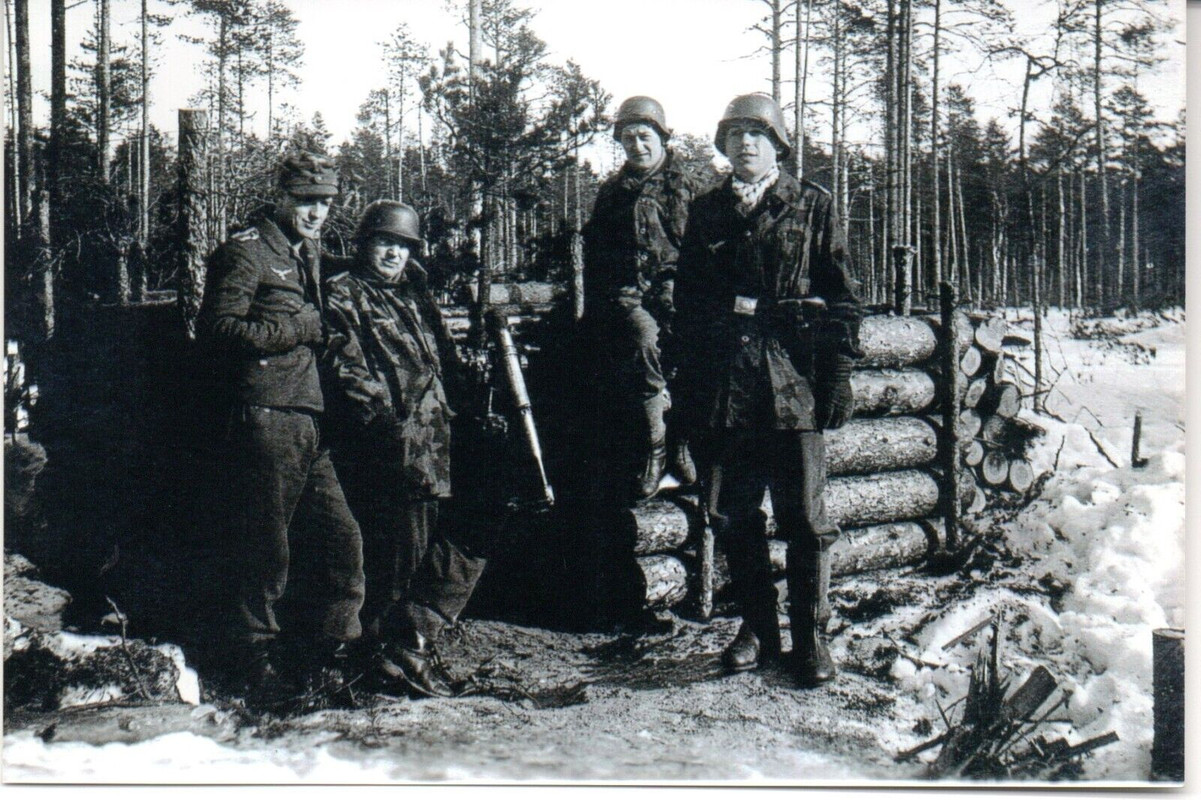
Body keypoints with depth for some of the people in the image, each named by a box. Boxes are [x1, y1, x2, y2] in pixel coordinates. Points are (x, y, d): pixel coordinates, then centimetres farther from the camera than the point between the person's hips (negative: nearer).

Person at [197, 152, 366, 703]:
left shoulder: (311, 254, 21)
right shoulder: (247, 251, -4)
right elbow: (216, 329, -13)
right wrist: (298, 329, -13)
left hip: (314, 419, 8)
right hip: (267, 421, -8)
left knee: (343, 536, 5)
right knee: (266, 548, 0)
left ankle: (330, 641, 20)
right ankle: (257, 657, 13)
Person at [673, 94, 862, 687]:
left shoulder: (813, 206, 7)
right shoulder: (706, 212, 15)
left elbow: (842, 296, 5)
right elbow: (686, 298, 15)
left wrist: (838, 372, -3)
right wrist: (691, 378, 8)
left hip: (794, 378, -3)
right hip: (726, 386, 3)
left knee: (804, 517, 0)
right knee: (732, 516, 7)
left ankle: (808, 636, 11)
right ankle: (757, 628, 20)